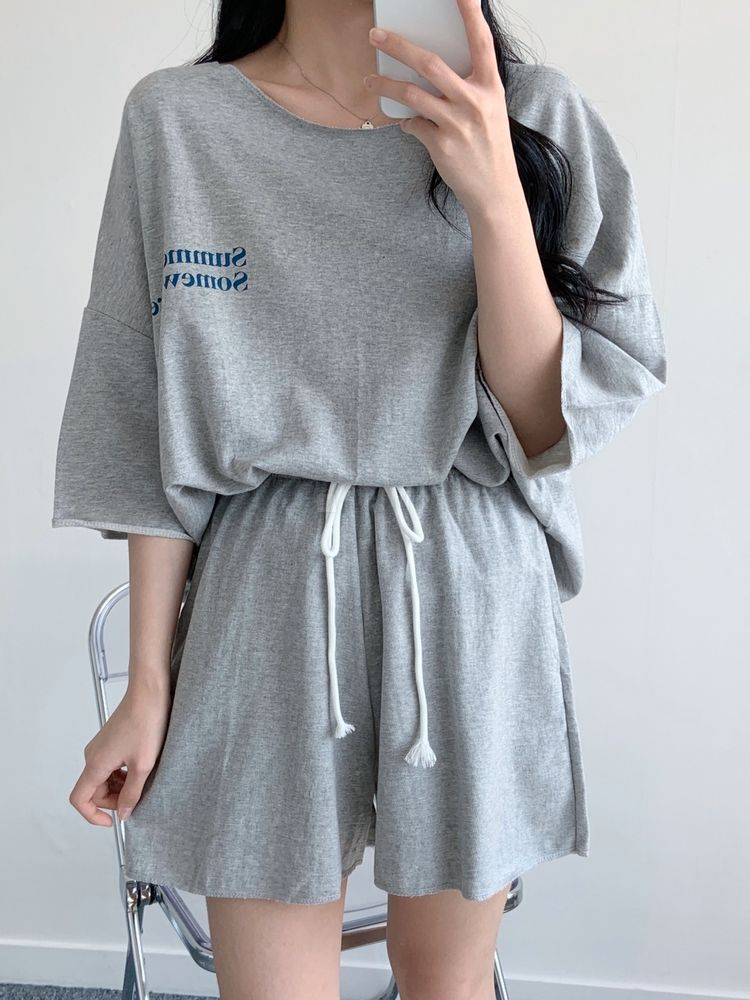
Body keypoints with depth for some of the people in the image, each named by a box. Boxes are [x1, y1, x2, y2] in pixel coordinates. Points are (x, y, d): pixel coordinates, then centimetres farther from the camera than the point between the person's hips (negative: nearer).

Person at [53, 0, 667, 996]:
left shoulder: (536, 119, -1)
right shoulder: (175, 120, 0)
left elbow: (548, 425, -6)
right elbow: (153, 433, 1)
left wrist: (495, 195, -19)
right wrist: (150, 682, 2)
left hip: (469, 605, 1)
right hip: (264, 605, 0)